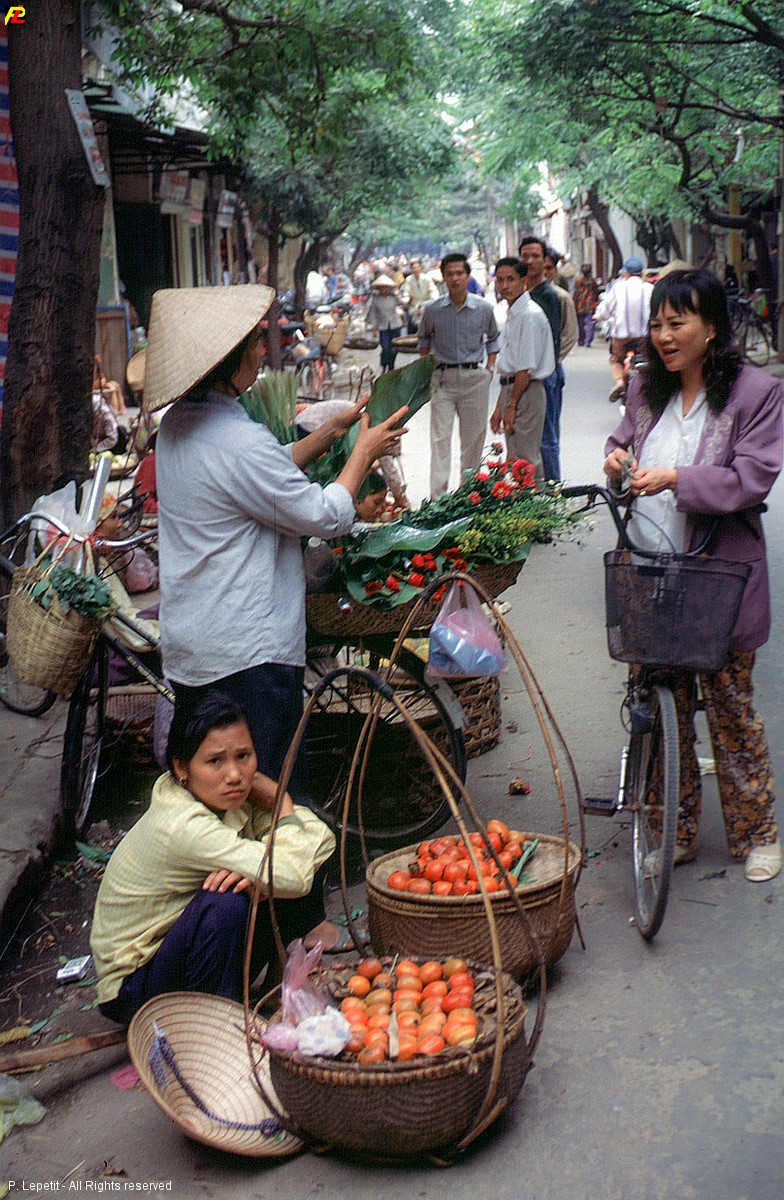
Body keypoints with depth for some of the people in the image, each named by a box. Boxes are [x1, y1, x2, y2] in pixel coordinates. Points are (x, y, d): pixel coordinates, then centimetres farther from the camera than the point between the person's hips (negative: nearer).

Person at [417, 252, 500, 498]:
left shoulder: (484, 308, 1)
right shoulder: (432, 309, -1)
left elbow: (492, 338, 16)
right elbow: (424, 339, 16)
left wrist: (490, 368, 6)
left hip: (475, 378, 1)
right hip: (443, 378, -1)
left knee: (474, 437, 7)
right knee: (440, 438, -7)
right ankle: (437, 496, -9)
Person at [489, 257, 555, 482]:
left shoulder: (529, 315, -14)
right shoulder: (512, 314, 16)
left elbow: (527, 368, -18)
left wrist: (511, 404, -15)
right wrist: (499, 408, 19)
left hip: (526, 393, -10)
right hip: (512, 390, 10)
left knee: (522, 462, -9)